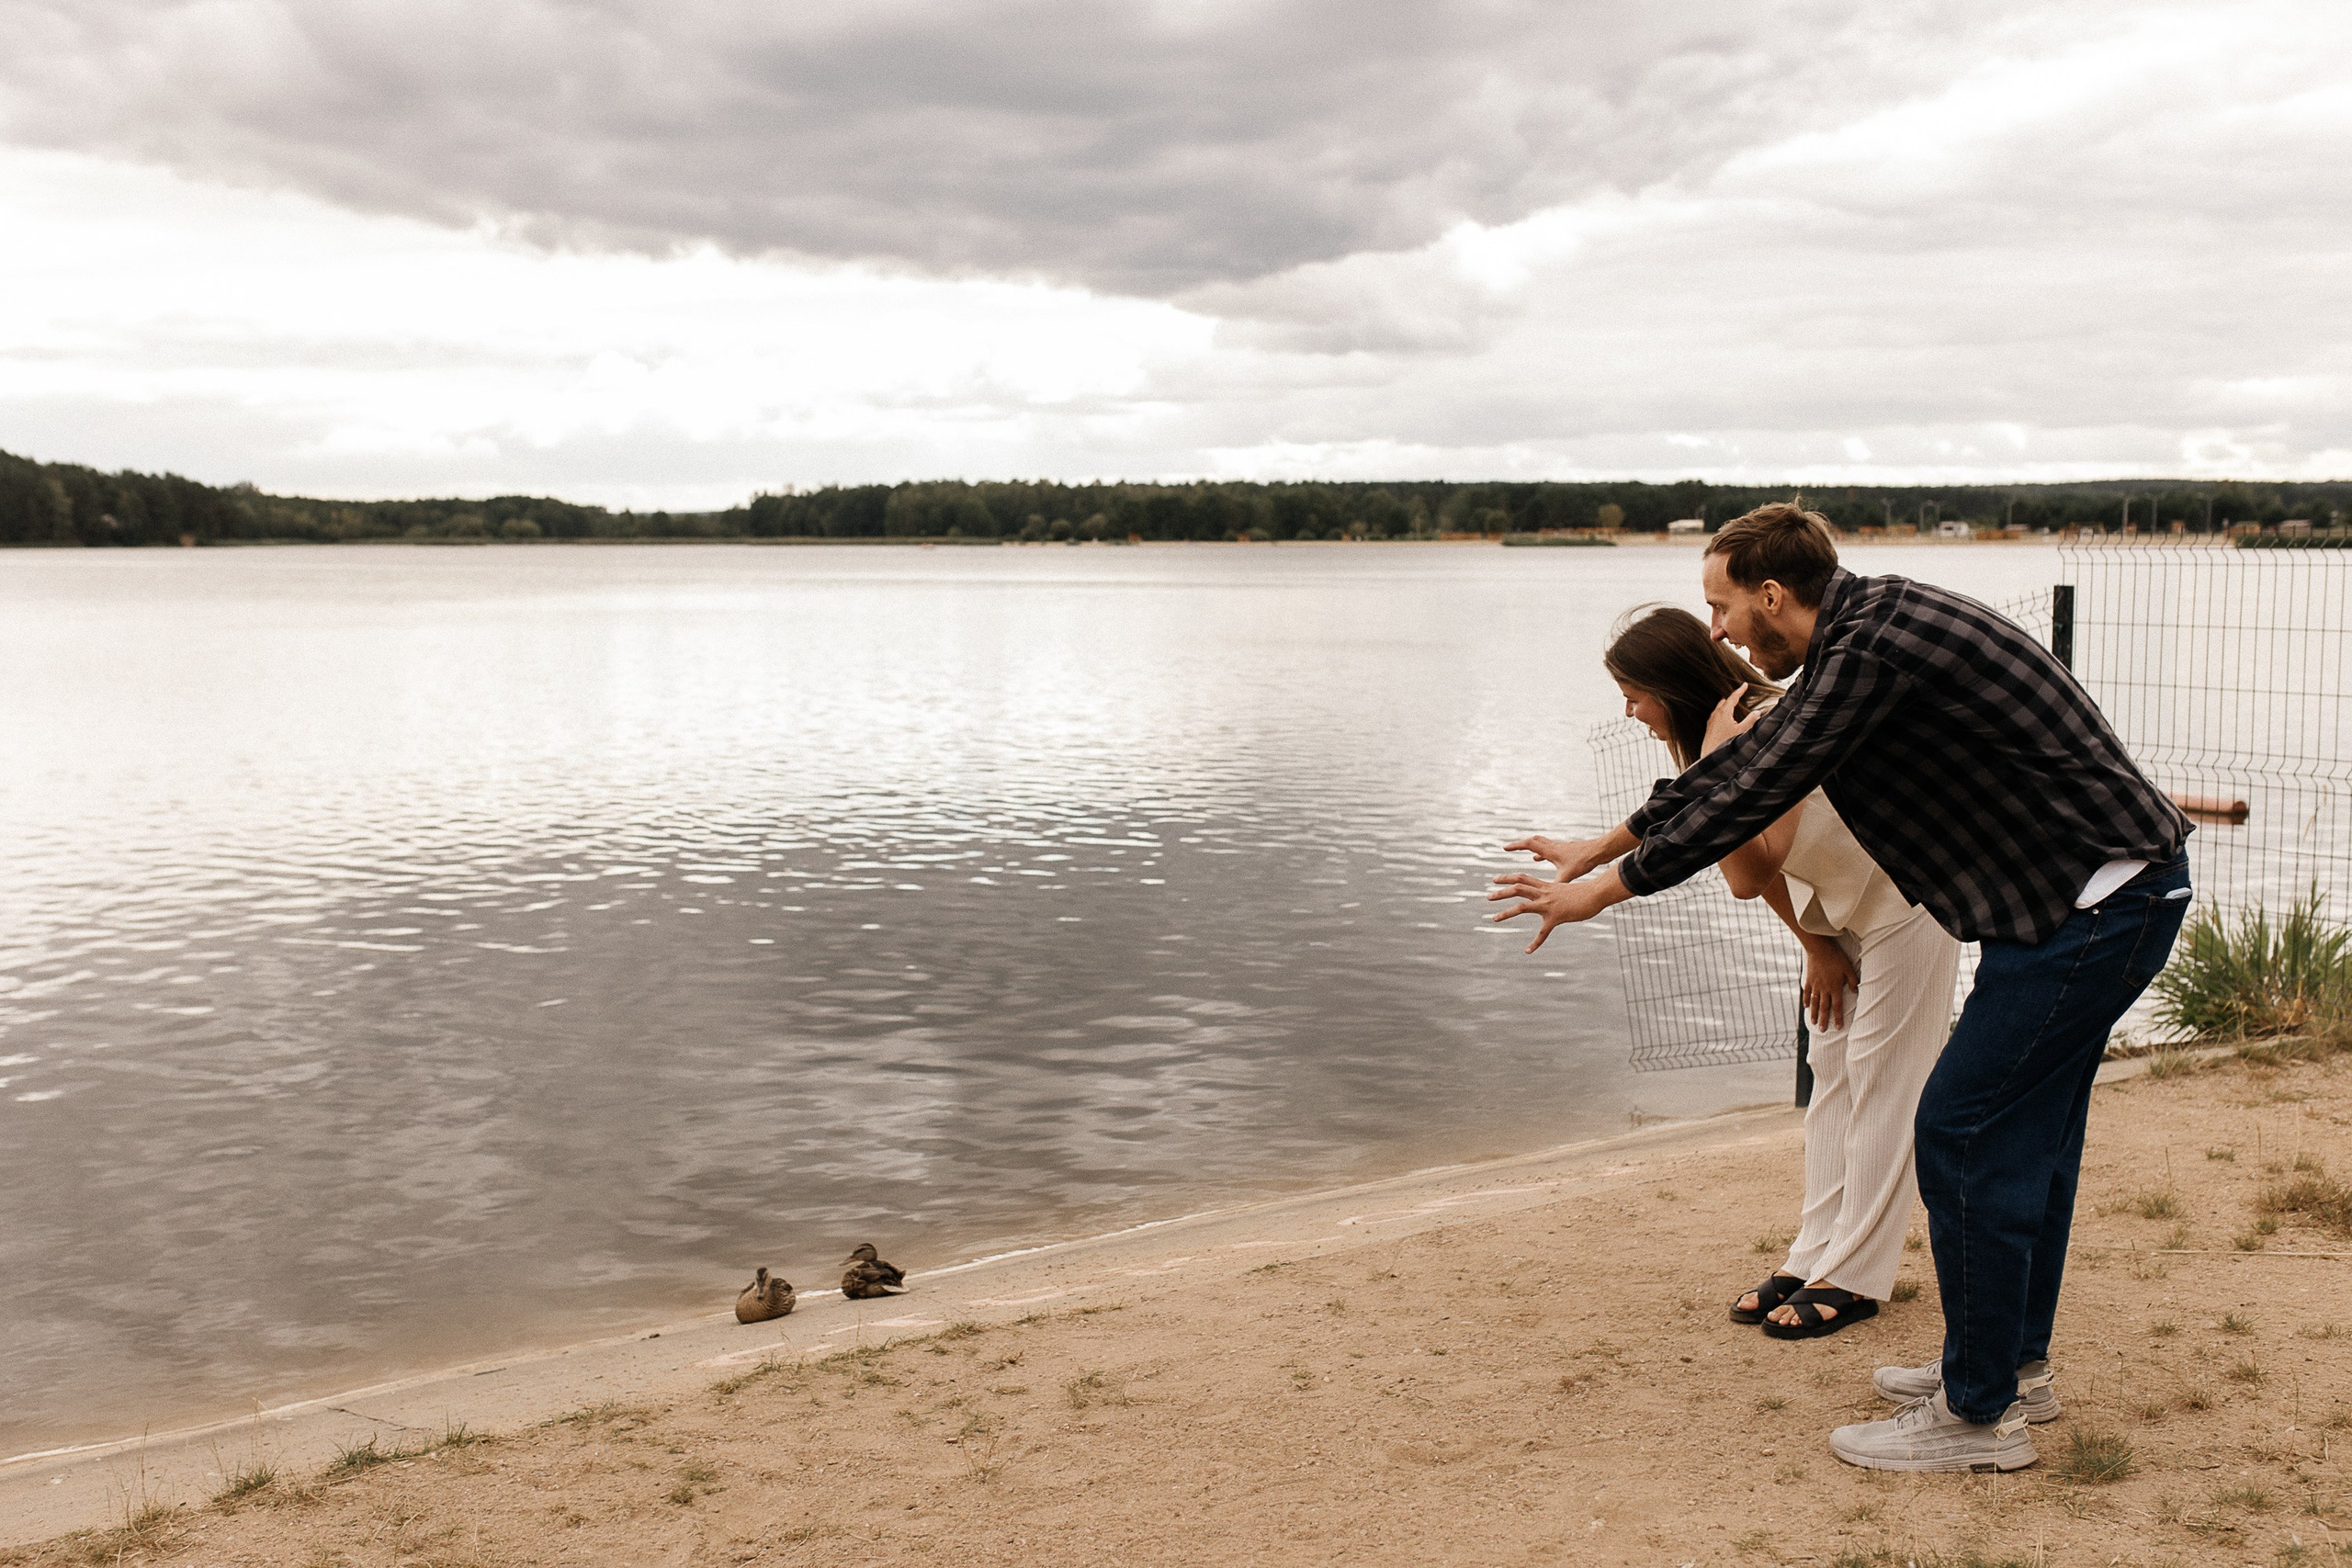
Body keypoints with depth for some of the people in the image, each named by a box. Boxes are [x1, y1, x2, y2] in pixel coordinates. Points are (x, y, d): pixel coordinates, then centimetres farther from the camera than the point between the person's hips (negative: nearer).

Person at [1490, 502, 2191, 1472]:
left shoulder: (1875, 648, -21)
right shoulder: (1862, 637, 11)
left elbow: (1751, 795, -19)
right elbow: (1742, 762, 18)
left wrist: (1602, 891, -9)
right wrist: (1599, 848, 23)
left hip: (2092, 902, -10)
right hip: (2115, 891, 10)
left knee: (1964, 1133, -5)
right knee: (2025, 1126, 19)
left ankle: (1979, 1414, 5)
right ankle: (2016, 1357, 33)